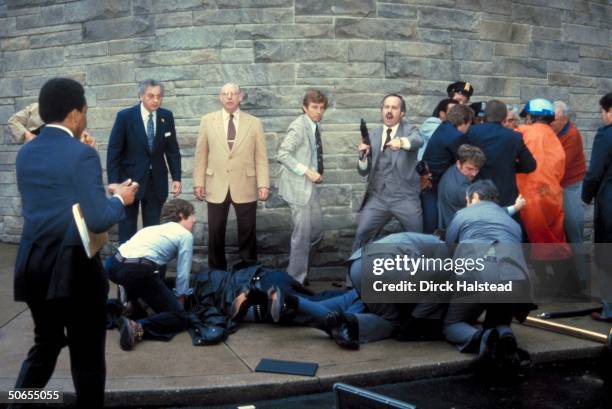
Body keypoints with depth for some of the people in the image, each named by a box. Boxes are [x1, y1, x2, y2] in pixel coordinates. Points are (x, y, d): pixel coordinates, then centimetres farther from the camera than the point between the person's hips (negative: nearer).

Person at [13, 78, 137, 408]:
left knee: (45, 344, 25)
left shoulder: (25, 153, 6)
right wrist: (120, 199, -2)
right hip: (74, 267, -7)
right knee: (87, 357, 9)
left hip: (33, 265, 7)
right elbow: (98, 220, -21)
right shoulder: (82, 154, -16)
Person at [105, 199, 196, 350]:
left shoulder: (154, 228, 32)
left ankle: (131, 304, 26)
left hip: (114, 265, 7)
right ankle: (138, 328, -19)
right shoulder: (185, 234, 13)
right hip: (139, 270, -7)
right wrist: (180, 298, 25)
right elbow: (183, 274, 10)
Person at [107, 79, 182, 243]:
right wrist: (113, 182, -12)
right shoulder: (125, 116, -10)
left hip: (156, 181, 3)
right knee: (127, 229, 7)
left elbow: (172, 150, 7)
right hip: (130, 178, -3)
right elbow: (113, 152, -8)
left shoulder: (166, 116, 0)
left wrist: (176, 177, 2)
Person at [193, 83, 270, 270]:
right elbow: (201, 155, 6)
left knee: (247, 233, 6)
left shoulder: (254, 123, 4)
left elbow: (261, 157, 2)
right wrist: (198, 182, 1)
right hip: (216, 187, 0)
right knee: (216, 233, 6)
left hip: (245, 187, 0)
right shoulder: (208, 121, 5)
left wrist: (263, 184, -4)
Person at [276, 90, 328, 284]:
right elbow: (282, 154, -23)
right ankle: (296, 280, 7)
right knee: (303, 233, -5)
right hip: (298, 187, -8)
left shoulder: (316, 125, 10)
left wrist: (317, 173, 8)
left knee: (317, 232, 13)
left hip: (311, 186, 8)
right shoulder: (298, 127, -15)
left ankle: (300, 267, 31)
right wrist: (306, 171, -24)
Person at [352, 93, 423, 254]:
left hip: (405, 198, -2)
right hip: (377, 197, 2)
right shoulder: (373, 135, 10)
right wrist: (364, 156, -13)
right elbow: (363, 172, 8)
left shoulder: (410, 130, 2)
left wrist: (402, 142, -47)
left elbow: (418, 141, -25)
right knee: (361, 235, -5)